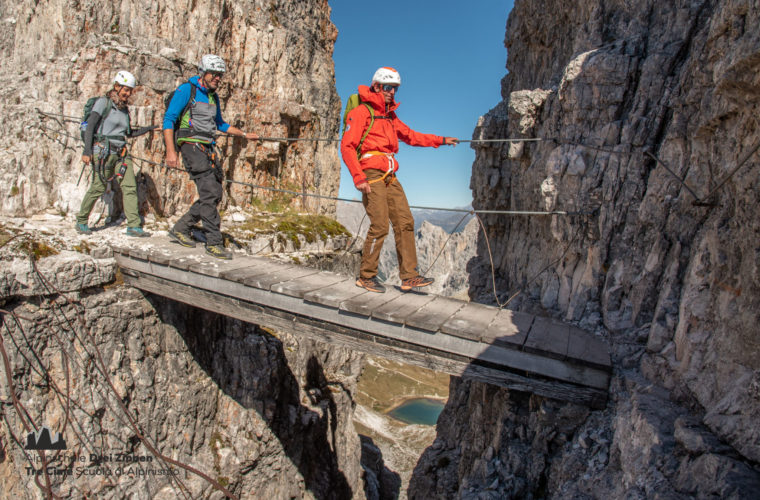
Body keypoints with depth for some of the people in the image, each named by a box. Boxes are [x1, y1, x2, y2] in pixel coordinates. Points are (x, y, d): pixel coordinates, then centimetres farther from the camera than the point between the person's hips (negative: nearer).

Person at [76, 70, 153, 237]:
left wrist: (150, 128, 18)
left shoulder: (124, 109, 17)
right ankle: (81, 221, 14)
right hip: (103, 150, -6)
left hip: (121, 153, 6)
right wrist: (87, 151, -16)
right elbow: (89, 126, -8)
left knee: (130, 186, -6)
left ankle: (134, 226, -7)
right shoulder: (103, 102, -2)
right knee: (98, 187, -5)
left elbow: (129, 133, 25)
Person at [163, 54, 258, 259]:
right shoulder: (186, 90, -4)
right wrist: (171, 151, -17)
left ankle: (181, 228, 19)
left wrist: (244, 134, 33)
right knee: (210, 193, -16)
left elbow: (220, 124, 33)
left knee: (215, 195, 4)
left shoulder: (213, 97, 19)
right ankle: (214, 242, -10)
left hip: (208, 148, 8)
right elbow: (168, 119, -8)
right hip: (191, 146, -8)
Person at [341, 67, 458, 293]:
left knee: (405, 222, 0)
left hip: (389, 177, 8)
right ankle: (366, 276, 3)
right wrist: (358, 178, -17)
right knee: (380, 226, -12)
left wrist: (441, 140, 29)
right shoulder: (361, 112, -2)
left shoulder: (390, 116, 22)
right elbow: (347, 146, -9)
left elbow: (411, 136, 32)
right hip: (370, 175, -8)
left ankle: (409, 276, 4)